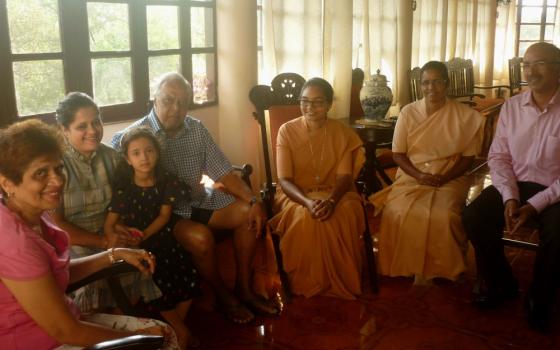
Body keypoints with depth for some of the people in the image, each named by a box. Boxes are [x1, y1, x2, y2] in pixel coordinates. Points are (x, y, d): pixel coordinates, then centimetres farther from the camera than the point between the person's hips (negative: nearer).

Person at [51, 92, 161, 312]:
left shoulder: (111, 156, 6)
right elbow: (54, 225, -12)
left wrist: (124, 229, -11)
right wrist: (103, 242, -18)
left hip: (112, 239, 5)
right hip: (73, 246, -5)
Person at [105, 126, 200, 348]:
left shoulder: (166, 181, -4)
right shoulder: (122, 188, -13)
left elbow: (164, 216, -3)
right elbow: (109, 225, -11)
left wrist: (144, 235, -19)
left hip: (163, 239, 3)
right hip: (136, 247, -3)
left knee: (189, 277, -12)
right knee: (159, 285, -21)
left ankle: (176, 326, 14)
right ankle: (180, 330, 5)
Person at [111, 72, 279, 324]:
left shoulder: (196, 129, 2)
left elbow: (222, 173, 1)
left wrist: (252, 201, -12)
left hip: (200, 202, 6)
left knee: (247, 213, -11)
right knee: (200, 237, -31)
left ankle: (243, 288, 2)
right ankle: (222, 296, -3)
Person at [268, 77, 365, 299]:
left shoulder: (342, 133, 1)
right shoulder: (287, 131, -4)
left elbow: (344, 177, -7)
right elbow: (284, 180, -10)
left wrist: (331, 200, -30)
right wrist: (308, 201, -30)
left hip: (334, 193, 2)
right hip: (296, 195, -1)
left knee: (346, 215, -33)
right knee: (305, 217, -36)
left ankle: (341, 281, -14)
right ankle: (307, 282, -15)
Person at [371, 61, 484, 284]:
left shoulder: (466, 116, -1)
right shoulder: (408, 112, 2)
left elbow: (468, 157, 1)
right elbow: (398, 154, 3)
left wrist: (444, 177, -15)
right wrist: (419, 175, -14)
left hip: (450, 179, -1)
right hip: (411, 177, 2)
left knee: (444, 216, -30)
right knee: (396, 212, -27)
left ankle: (442, 271, -6)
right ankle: (410, 267, -6)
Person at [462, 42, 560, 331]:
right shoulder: (511, 106, 2)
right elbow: (498, 157, 3)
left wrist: (535, 205, -21)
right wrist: (510, 197, -12)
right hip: (516, 185, 4)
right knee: (474, 217, -19)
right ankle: (501, 283, 7)